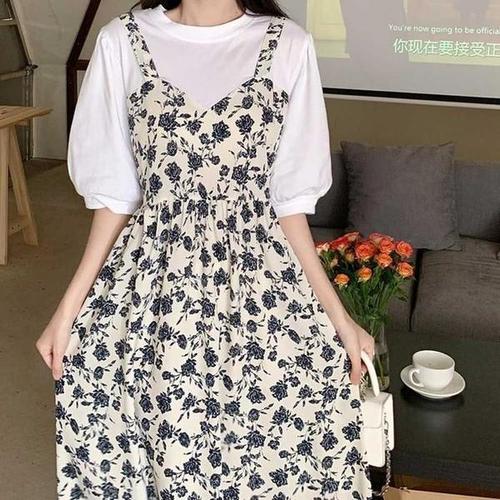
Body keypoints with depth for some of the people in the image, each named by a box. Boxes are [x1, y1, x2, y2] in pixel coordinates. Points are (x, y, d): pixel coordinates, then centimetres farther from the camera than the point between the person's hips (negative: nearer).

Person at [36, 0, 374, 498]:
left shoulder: (288, 46, -1)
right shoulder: (121, 41, 0)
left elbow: (289, 201, 1)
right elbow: (115, 193, 3)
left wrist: (337, 315, 0)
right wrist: (69, 306, 1)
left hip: (259, 286, 0)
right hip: (150, 286, 0)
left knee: (270, 456, 5)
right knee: (166, 451, 7)